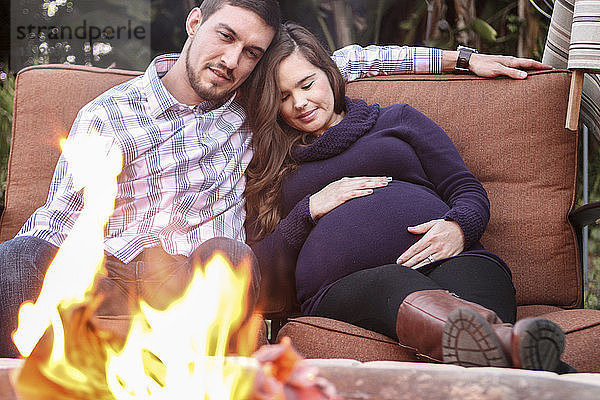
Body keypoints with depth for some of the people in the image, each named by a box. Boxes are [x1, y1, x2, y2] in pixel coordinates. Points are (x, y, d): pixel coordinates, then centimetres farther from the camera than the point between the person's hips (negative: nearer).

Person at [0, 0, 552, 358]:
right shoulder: (107, 115, 8)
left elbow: (345, 61, 26)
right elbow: (55, 224, 9)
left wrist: (461, 58, 25)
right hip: (107, 275, 0)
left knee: (228, 254, -36)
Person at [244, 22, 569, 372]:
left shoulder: (398, 118, 26)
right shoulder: (274, 165, 27)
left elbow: (469, 191, 17)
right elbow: (265, 267, 18)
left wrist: (458, 227, -6)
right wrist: (309, 209, 3)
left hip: (442, 258, 2)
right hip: (343, 286, -1)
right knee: (398, 287, -40)